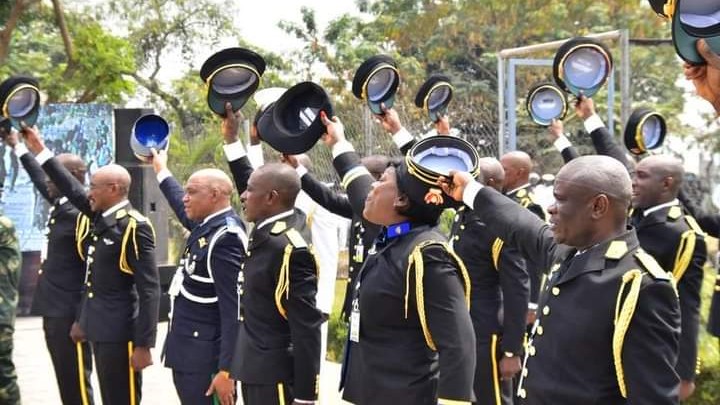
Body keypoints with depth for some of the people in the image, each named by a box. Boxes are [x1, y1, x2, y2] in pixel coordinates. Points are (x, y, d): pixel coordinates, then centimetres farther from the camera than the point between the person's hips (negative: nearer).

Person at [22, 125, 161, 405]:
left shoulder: (134, 227, -16)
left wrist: (144, 344, -20)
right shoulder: (102, 217, 8)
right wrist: (40, 150, 22)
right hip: (101, 331, 9)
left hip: (121, 334, -9)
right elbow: (73, 191, 23)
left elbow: (149, 289, -19)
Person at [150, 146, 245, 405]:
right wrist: (161, 171, 43)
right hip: (190, 353, 9)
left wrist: (226, 370, -25)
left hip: (206, 358, -9)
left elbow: (233, 310, -24)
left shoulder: (225, 238, -20)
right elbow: (184, 211, 31)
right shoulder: (208, 225, 6)